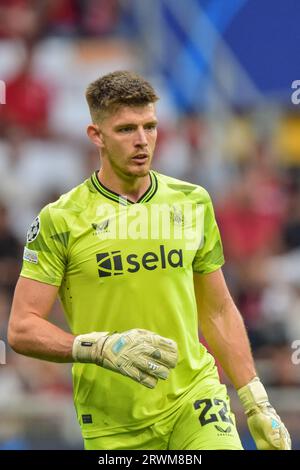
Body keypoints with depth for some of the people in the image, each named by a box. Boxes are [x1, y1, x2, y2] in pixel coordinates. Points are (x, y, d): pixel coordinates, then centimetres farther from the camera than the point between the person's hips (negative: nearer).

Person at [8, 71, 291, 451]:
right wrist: (101, 347, -21)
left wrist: (257, 404, 11)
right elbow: (21, 329, -6)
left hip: (195, 400, 2)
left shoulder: (192, 202, 8)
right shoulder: (60, 220, -3)